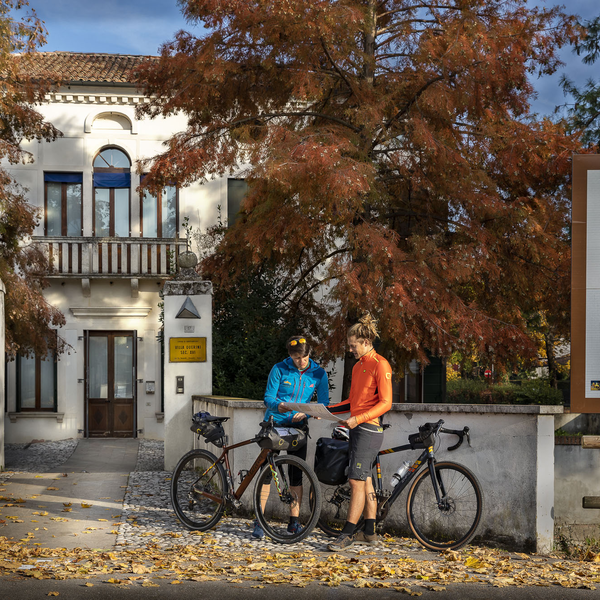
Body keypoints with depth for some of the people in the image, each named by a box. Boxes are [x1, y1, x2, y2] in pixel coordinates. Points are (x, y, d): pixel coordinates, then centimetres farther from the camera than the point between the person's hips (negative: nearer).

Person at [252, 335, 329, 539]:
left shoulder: (318, 373, -4)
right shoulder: (279, 370, -10)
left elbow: (323, 403, -4)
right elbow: (268, 397, -8)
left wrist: (305, 414, -23)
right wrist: (278, 406, -31)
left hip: (298, 426, 2)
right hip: (274, 424, -2)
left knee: (296, 474, 3)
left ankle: (294, 521, 12)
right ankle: (259, 521, -4)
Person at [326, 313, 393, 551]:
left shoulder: (380, 365, -11)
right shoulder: (358, 366, 17)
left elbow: (385, 402, -16)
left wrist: (358, 419, -24)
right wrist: (327, 410, 11)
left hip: (369, 429, -9)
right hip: (357, 428, 9)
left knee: (356, 481, -10)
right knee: (365, 480, 11)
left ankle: (348, 534, -7)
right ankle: (370, 532, 17)